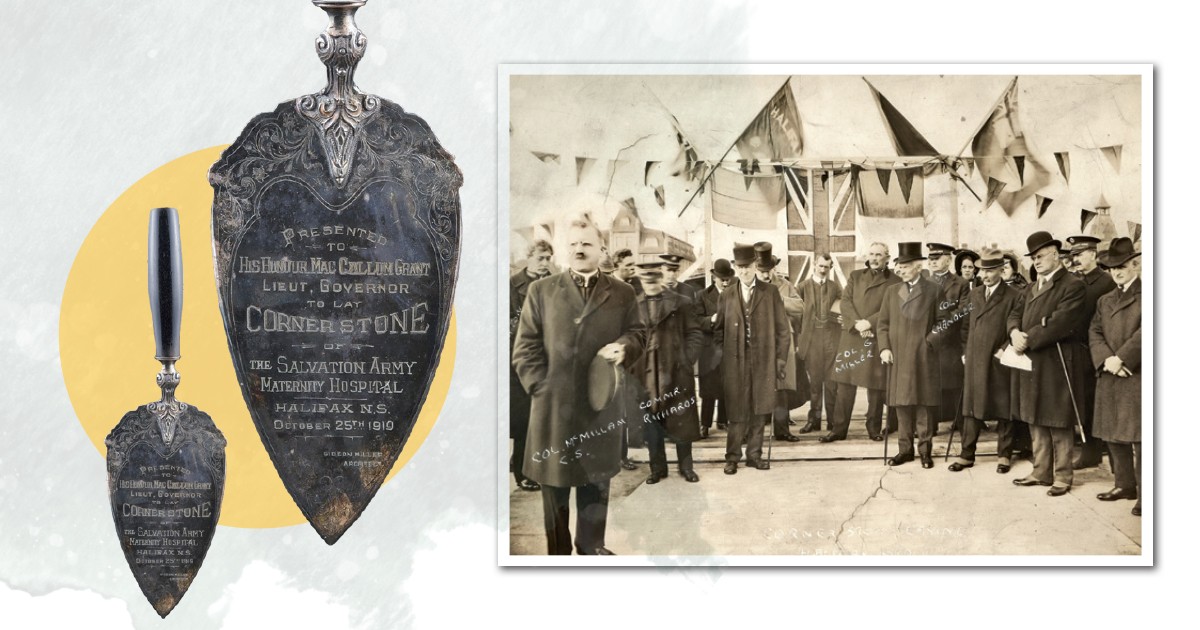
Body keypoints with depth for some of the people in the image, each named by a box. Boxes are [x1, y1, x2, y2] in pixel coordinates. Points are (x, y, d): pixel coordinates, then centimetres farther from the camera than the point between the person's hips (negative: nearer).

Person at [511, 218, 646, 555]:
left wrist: (624, 347, -12)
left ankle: (591, 545, 23)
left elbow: (638, 333, 10)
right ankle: (558, 551, 16)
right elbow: (526, 346, 1)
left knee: (596, 480, 10)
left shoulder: (622, 294, 8)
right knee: (554, 481, 6)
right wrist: (540, 387, -9)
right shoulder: (541, 290, 4)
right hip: (553, 405, -1)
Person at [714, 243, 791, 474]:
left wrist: (781, 358, 0)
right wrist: (723, 354, 3)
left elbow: (782, 328, 4)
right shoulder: (727, 296, 9)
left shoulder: (770, 292, 5)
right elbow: (718, 330, 15)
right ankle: (732, 457, 7)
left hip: (763, 360, 0)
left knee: (759, 410, 4)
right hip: (736, 362, 0)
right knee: (737, 412, -1)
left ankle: (754, 454, 14)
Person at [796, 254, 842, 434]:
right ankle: (814, 419, 7)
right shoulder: (804, 287, 6)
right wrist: (797, 341, -2)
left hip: (831, 338, 1)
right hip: (811, 338, -1)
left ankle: (833, 420, 4)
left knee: (832, 381, -1)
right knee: (814, 380, 1)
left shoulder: (835, 287, 10)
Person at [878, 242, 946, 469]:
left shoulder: (933, 290, 3)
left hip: (923, 357, -3)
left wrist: (930, 341, -10)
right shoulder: (891, 291, 13)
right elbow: (883, 323, 11)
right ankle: (905, 449, 12)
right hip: (897, 357, 3)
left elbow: (942, 321, 3)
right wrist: (884, 348, -2)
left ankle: (925, 450, 6)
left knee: (924, 405, 0)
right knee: (902, 404, 6)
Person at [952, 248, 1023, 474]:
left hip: (1000, 362, -4)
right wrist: (965, 352, 10)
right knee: (971, 408, 6)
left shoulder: (1013, 296, -4)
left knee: (1003, 409, 3)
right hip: (974, 361, 4)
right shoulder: (974, 294, 13)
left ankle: (1004, 455, 13)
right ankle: (966, 454, 11)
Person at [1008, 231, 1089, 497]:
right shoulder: (1031, 288, 19)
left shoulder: (1072, 286, -9)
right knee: (1037, 423, 13)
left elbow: (1060, 323, -19)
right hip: (1032, 365, 8)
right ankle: (1041, 472, 22)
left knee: (1059, 424, -2)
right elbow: (1016, 314, 13)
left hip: (1057, 364, -8)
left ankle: (1062, 476, 5)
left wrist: (1028, 340, -19)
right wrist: (1015, 332, -9)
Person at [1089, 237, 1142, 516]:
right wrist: (1106, 360, -10)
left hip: (1137, 376, -7)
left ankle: (1145, 494, -4)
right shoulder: (1104, 300, 18)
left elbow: (1145, 332, -14)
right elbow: (1094, 333, 7)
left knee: (1138, 436, -8)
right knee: (1113, 435, 12)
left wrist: (1121, 358, -17)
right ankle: (1125, 484, 24)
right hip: (1109, 378, 7)